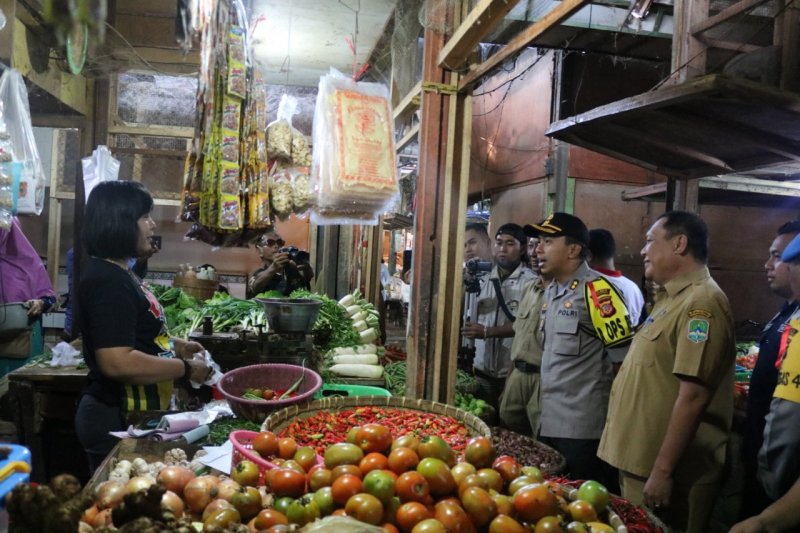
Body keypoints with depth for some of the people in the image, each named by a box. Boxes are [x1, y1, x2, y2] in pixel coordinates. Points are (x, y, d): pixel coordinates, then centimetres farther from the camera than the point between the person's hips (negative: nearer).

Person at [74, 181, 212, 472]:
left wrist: (175, 345, 11)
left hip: (132, 415, 10)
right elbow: (118, 362, -31)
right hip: (118, 421, -10)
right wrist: (186, 368, -22)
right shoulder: (107, 281, -23)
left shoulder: (118, 273, 9)